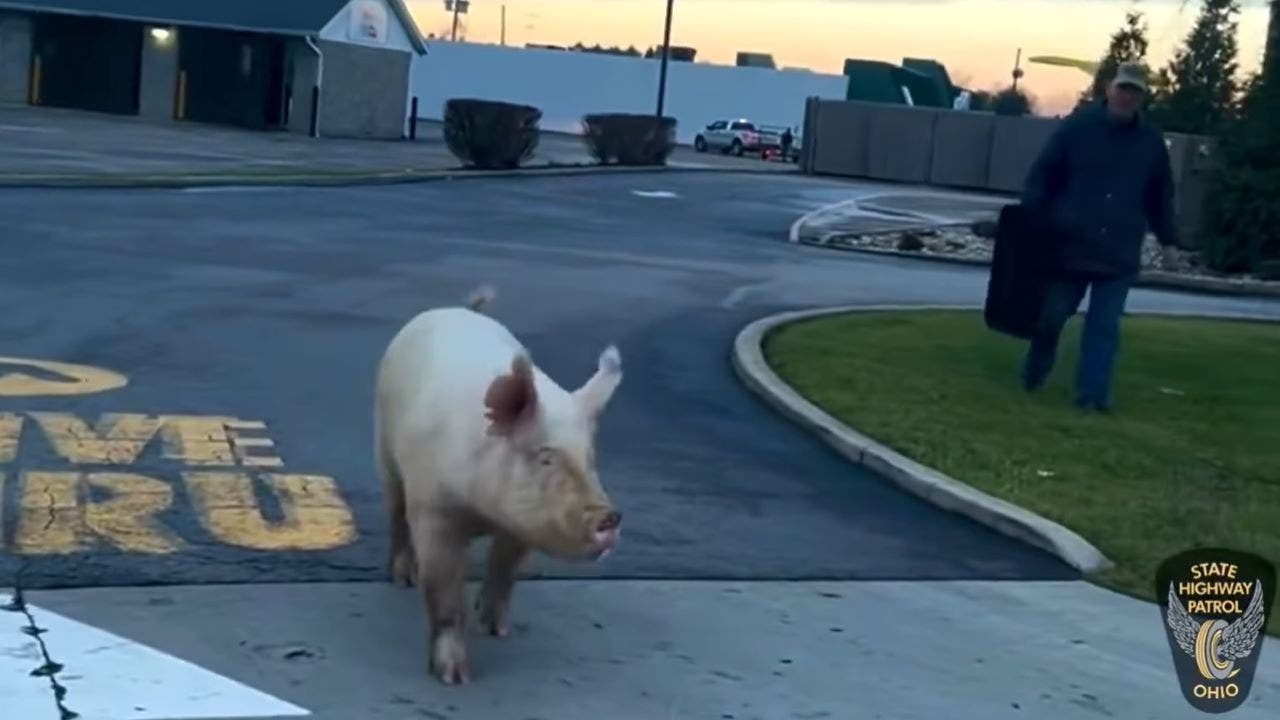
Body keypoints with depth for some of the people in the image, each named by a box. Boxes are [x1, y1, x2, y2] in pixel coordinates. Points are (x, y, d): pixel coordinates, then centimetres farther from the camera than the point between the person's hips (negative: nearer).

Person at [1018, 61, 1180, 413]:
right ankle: (1033, 375, 31)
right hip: (1068, 245, -1)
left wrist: (1168, 241, 11)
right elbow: (1043, 174, -3)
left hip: (1119, 255, 2)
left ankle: (1093, 393, 1)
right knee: (1051, 315, 8)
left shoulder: (1152, 142, 6)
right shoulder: (1077, 126, -3)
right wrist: (1029, 221, -11)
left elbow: (1160, 197, 14)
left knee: (1105, 326, -1)